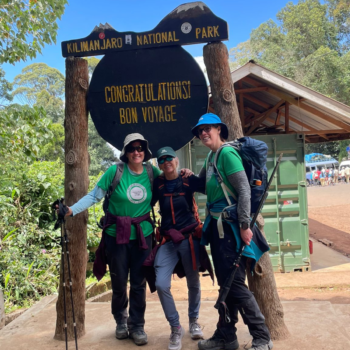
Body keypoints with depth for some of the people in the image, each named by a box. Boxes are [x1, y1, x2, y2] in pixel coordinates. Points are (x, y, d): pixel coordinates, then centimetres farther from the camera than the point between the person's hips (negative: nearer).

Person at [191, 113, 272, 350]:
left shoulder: (227, 153, -13)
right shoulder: (210, 157, 13)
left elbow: (244, 190, -18)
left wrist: (245, 226, -21)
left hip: (231, 227, -9)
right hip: (217, 225, 9)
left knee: (236, 283, -4)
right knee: (225, 283, 14)